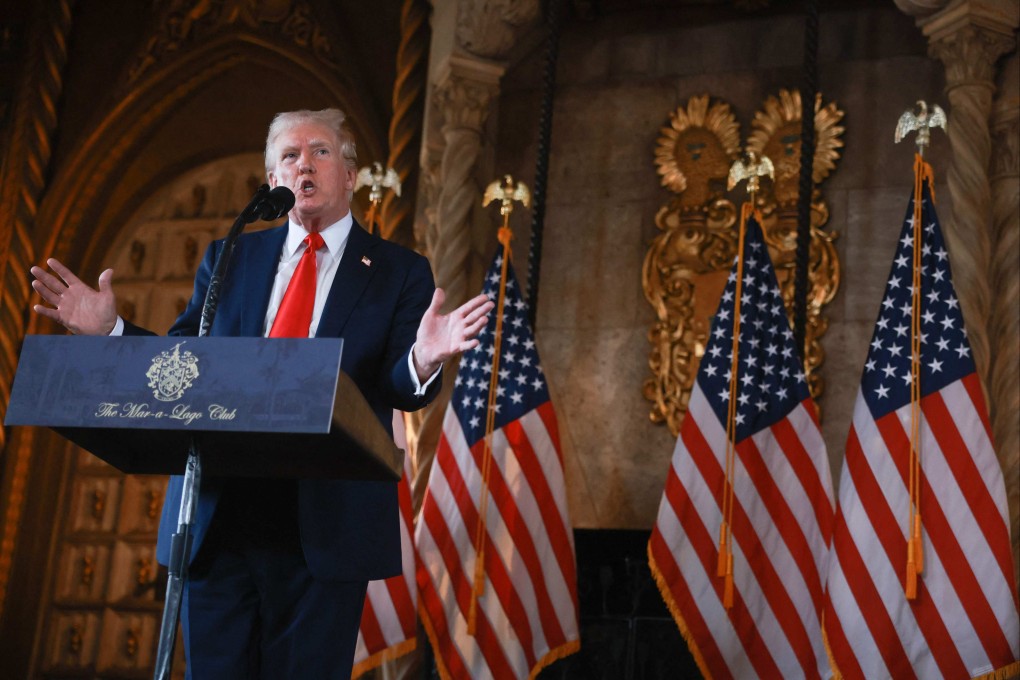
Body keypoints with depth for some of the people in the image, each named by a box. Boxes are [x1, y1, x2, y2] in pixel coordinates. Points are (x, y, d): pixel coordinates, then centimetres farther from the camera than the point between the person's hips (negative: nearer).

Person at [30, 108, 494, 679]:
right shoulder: (227, 259, 14)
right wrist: (111, 329, -2)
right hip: (217, 518, 3)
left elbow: (401, 394, -4)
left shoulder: (400, 272, 5)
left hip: (325, 523, -2)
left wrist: (423, 360, -26)